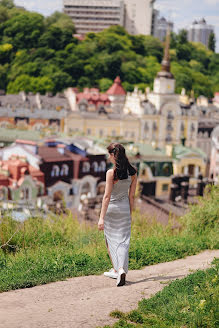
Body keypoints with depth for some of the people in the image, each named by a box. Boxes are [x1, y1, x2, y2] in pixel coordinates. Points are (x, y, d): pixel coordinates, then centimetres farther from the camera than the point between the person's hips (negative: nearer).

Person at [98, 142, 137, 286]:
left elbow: (107, 196, -17)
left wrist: (101, 217, -14)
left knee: (111, 239, 14)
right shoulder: (133, 172, -1)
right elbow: (132, 196, 5)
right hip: (125, 208, 4)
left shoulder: (111, 173, -16)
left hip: (111, 208, -3)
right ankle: (122, 269, -16)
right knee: (123, 240, 3)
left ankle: (116, 270, 23)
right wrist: (130, 213, 15)